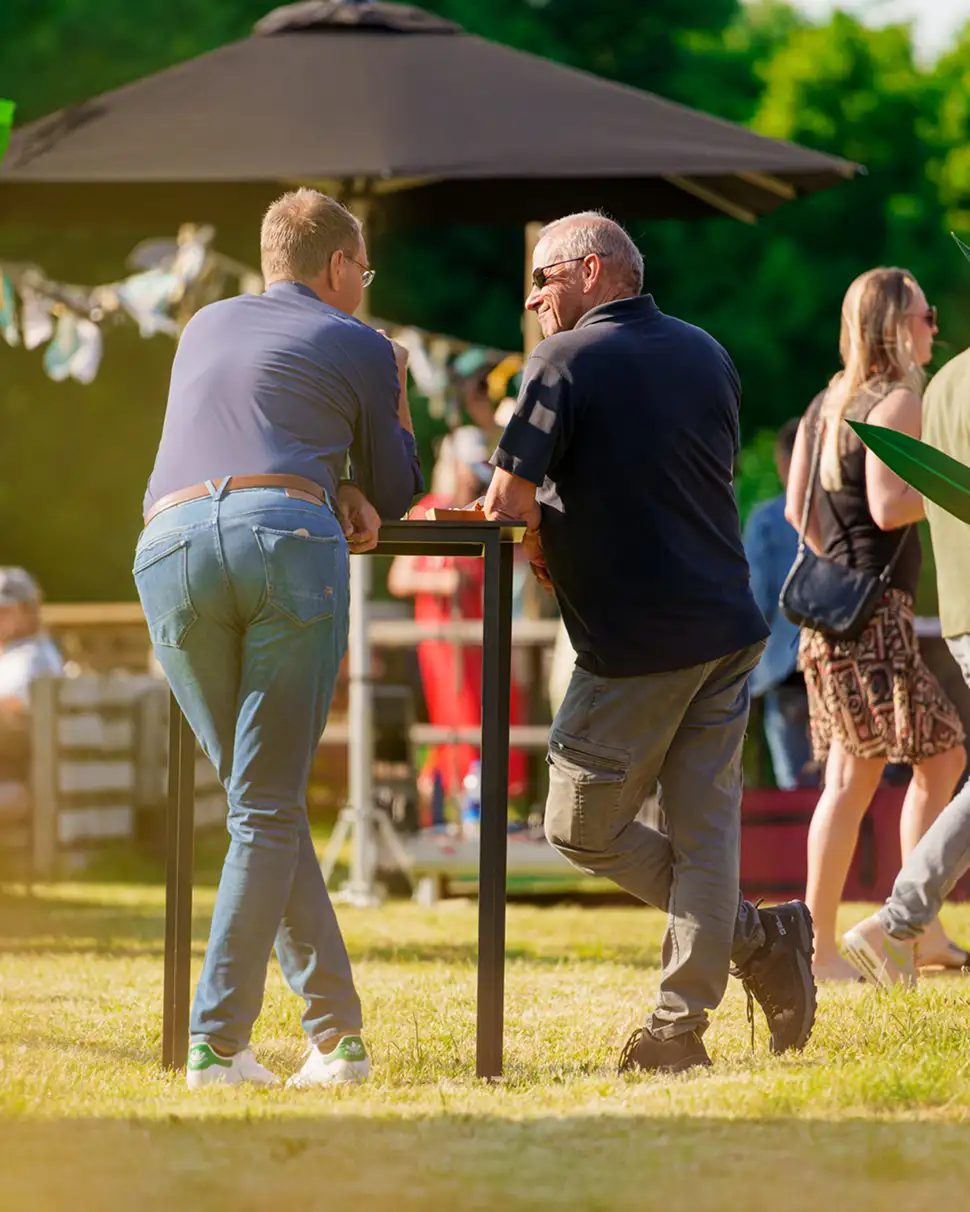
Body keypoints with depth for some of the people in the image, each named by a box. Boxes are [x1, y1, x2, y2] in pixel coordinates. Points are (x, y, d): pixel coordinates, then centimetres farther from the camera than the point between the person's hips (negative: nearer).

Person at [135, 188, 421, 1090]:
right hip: (287, 540, -4)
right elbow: (395, 494, 27)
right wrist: (396, 398, 42)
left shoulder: (205, 329, 32)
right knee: (267, 809, -1)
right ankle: (216, 1043, -10)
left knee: (264, 801, 11)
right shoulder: (360, 349, 19)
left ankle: (335, 1027, 8)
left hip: (171, 547, 4)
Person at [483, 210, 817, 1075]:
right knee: (705, 824, 5)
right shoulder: (708, 355, 12)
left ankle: (755, 939, 6)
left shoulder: (567, 362, -10)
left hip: (637, 645, -7)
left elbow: (509, 499, -16)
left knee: (583, 827, 6)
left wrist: (541, 547, 7)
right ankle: (681, 1028, 2)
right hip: (727, 628, 7)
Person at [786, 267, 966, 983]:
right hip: (874, 608, -10)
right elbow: (888, 507, -20)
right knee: (855, 777, -8)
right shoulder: (898, 401, -10)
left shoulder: (827, 404, 16)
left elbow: (797, 509, 16)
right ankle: (820, 946, -8)